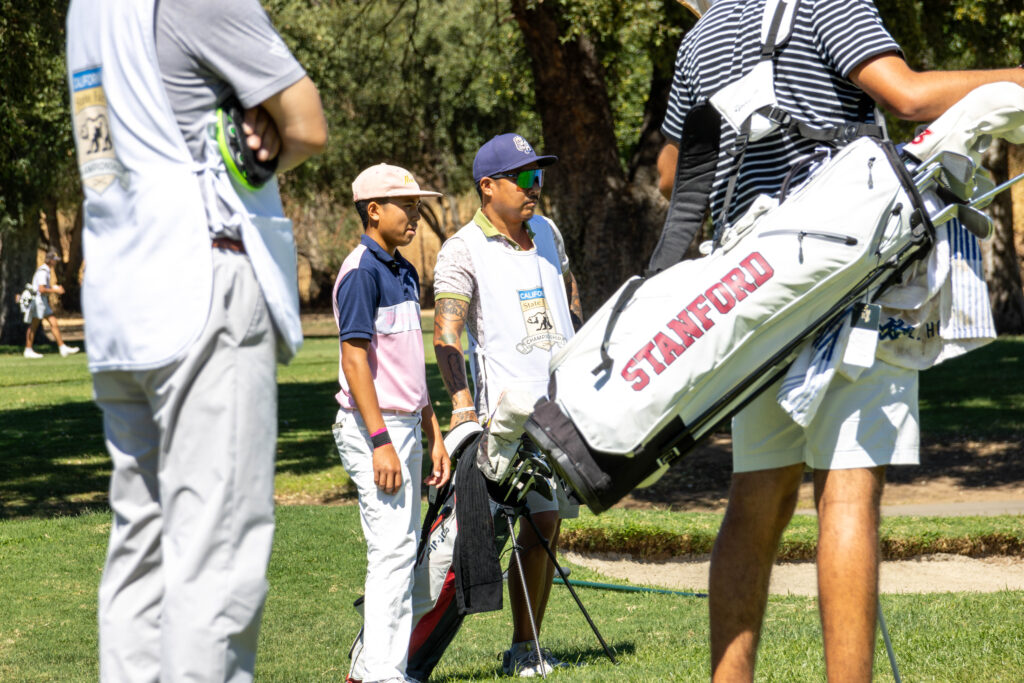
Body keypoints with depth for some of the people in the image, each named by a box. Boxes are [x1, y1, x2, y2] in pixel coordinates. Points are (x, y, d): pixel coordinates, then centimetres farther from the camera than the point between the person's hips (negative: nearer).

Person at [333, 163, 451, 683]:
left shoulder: (404, 273, 16)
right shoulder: (361, 271, -13)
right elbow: (356, 359, -18)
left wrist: (433, 435, 19)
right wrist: (381, 442, -22)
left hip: (404, 425, 10)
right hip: (372, 427, -10)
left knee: (401, 551, 10)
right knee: (392, 547, -12)